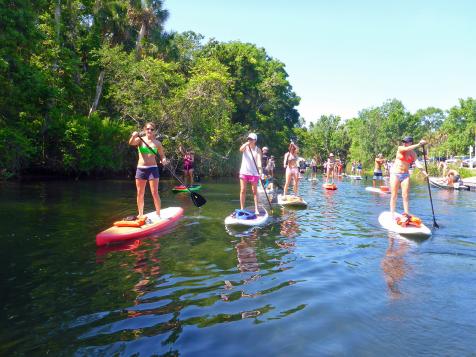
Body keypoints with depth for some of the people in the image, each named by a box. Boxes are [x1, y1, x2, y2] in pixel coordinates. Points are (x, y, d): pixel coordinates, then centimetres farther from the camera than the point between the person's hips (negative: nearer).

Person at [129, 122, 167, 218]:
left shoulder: (157, 143, 4)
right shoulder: (140, 140, 2)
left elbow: (162, 155, 11)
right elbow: (131, 143, -18)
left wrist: (163, 160, -12)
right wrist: (133, 137, -39)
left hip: (152, 168, -1)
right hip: (140, 169, 1)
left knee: (155, 193, -4)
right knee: (140, 193, 7)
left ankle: (158, 214, 4)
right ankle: (140, 214, 19)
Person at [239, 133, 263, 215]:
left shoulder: (257, 150, 0)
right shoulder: (245, 147, 5)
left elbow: (259, 159, -15)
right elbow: (240, 149, -19)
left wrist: (260, 169, -31)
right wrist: (247, 143, -30)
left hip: (254, 172, -1)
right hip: (244, 171, 2)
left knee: (254, 191, 3)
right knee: (243, 191, 3)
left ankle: (256, 209, 7)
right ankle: (242, 209, 9)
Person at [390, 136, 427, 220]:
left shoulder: (413, 153, 4)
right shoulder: (400, 148, -3)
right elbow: (407, 149, -24)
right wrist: (419, 144, -28)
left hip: (405, 175, 3)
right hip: (395, 173, -2)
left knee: (405, 195, -3)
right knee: (394, 195, -2)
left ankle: (406, 213, -4)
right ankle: (392, 214, 0)